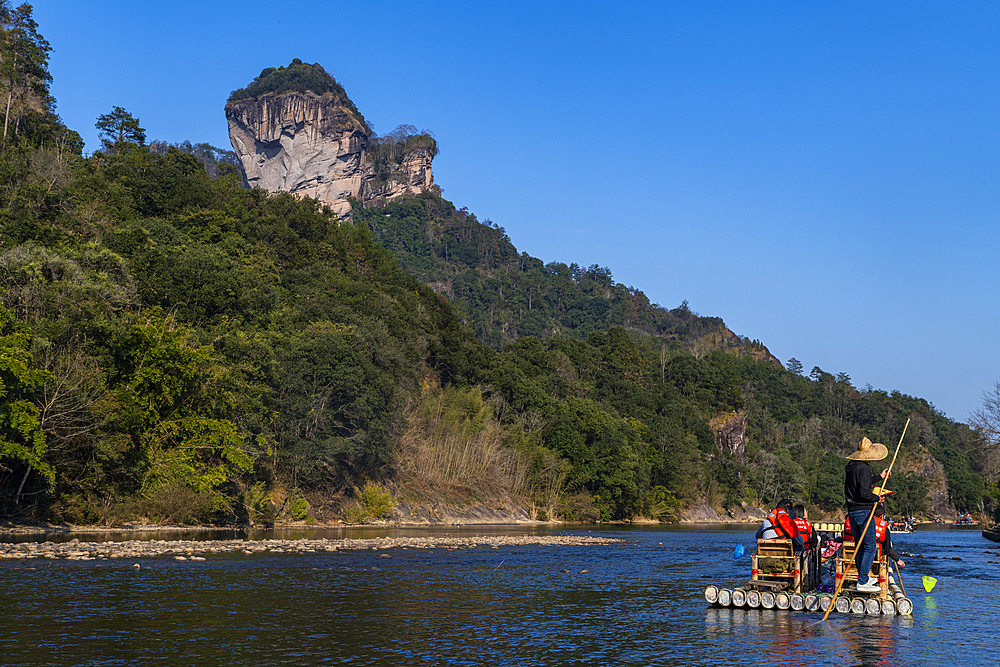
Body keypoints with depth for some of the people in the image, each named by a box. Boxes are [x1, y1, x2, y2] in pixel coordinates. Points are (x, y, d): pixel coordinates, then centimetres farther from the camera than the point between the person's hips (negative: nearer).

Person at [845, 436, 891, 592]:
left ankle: (864, 577, 27)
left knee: (860, 545, 17)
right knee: (870, 547, -6)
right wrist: (877, 498, -6)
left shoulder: (850, 467, 13)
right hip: (863, 511, -9)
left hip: (852, 512, 9)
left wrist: (880, 477, 32)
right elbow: (864, 492, -22)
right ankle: (863, 582, -10)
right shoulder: (863, 468, -16)